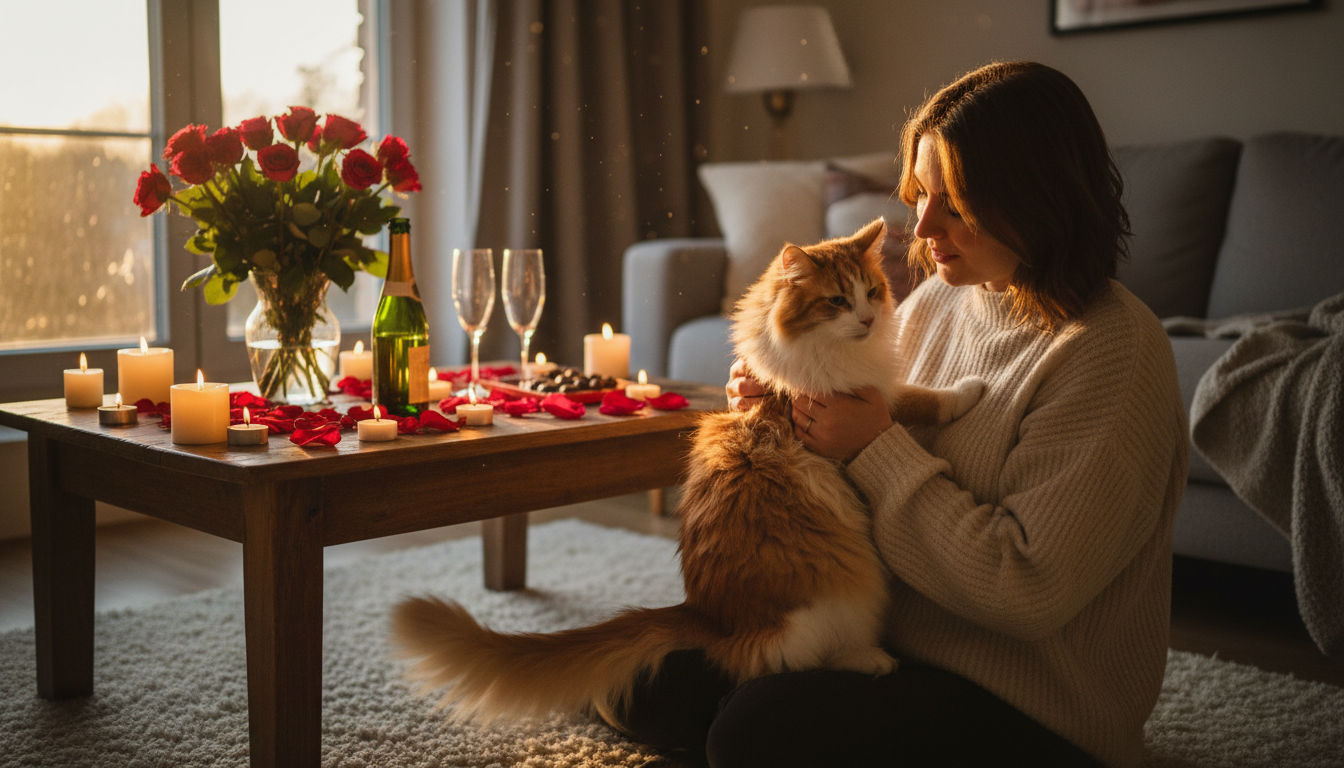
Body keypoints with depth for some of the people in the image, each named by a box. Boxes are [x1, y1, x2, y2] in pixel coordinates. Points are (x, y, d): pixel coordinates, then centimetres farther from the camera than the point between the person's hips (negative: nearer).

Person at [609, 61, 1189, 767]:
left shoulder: (1111, 351, -20)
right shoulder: (934, 300, 5)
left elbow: (1028, 589, -24)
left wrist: (878, 450, -19)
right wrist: (783, 408, -4)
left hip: (1028, 708, -7)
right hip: (878, 629, 7)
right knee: (650, 683, -4)